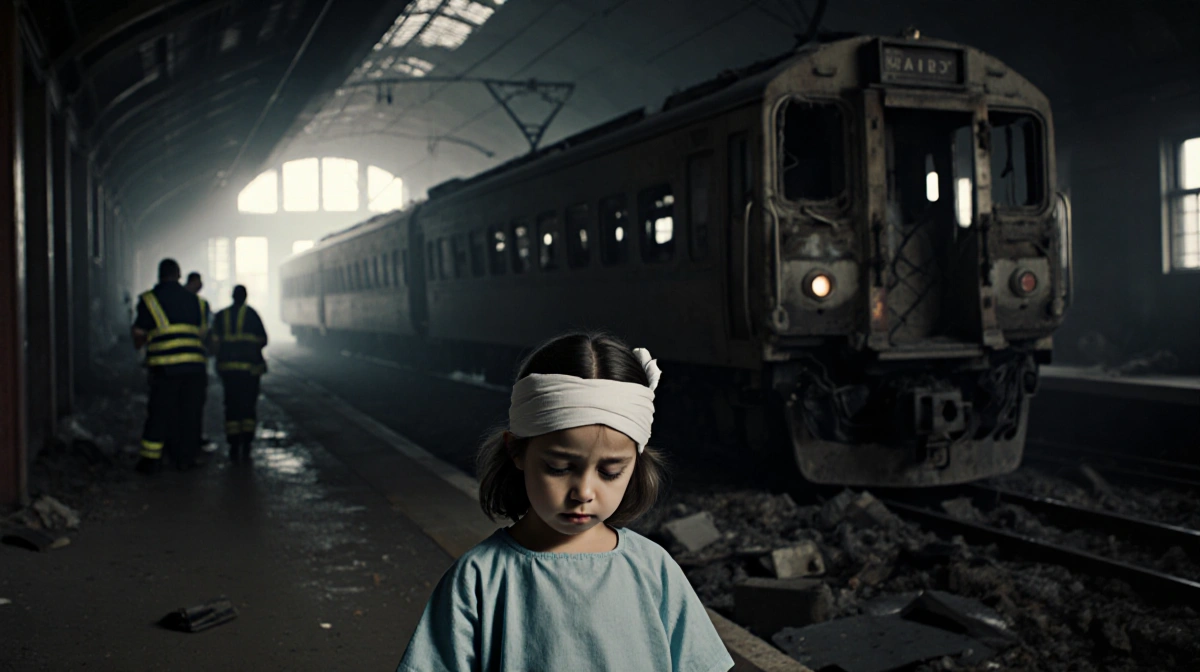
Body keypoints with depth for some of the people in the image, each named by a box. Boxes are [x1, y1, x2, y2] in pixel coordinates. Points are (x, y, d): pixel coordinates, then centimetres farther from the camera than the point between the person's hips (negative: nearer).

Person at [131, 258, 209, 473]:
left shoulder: (149, 300, 2)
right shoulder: (195, 301, 11)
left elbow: (138, 340, 4)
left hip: (164, 368, -2)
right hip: (194, 366, 2)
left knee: (159, 414, 5)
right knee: (190, 413, 8)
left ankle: (150, 459, 6)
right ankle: (186, 457, 11)